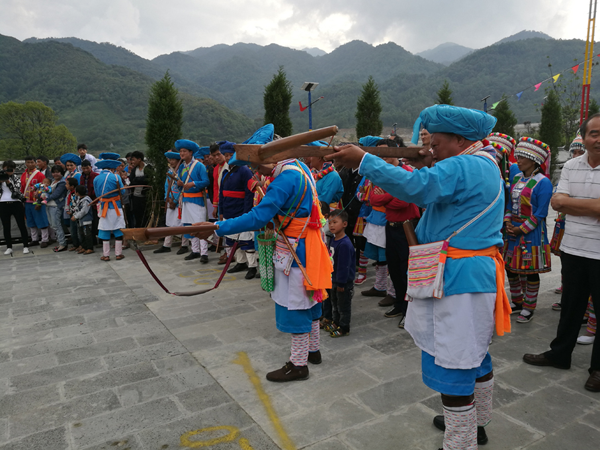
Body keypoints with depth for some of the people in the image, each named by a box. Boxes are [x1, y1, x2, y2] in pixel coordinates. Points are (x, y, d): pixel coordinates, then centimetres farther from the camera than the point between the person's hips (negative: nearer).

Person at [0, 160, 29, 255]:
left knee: (21, 225, 0)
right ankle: (9, 247, 15)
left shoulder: (16, 178, 5)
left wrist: (8, 182, -19)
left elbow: (16, 190, -9)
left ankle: (26, 246, 6)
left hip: (16, 204, -2)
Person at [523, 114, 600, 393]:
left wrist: (569, 201, -15)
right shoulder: (570, 167, 5)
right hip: (573, 249, 4)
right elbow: (557, 203, -6)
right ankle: (559, 354, 34)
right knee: (570, 306, 18)